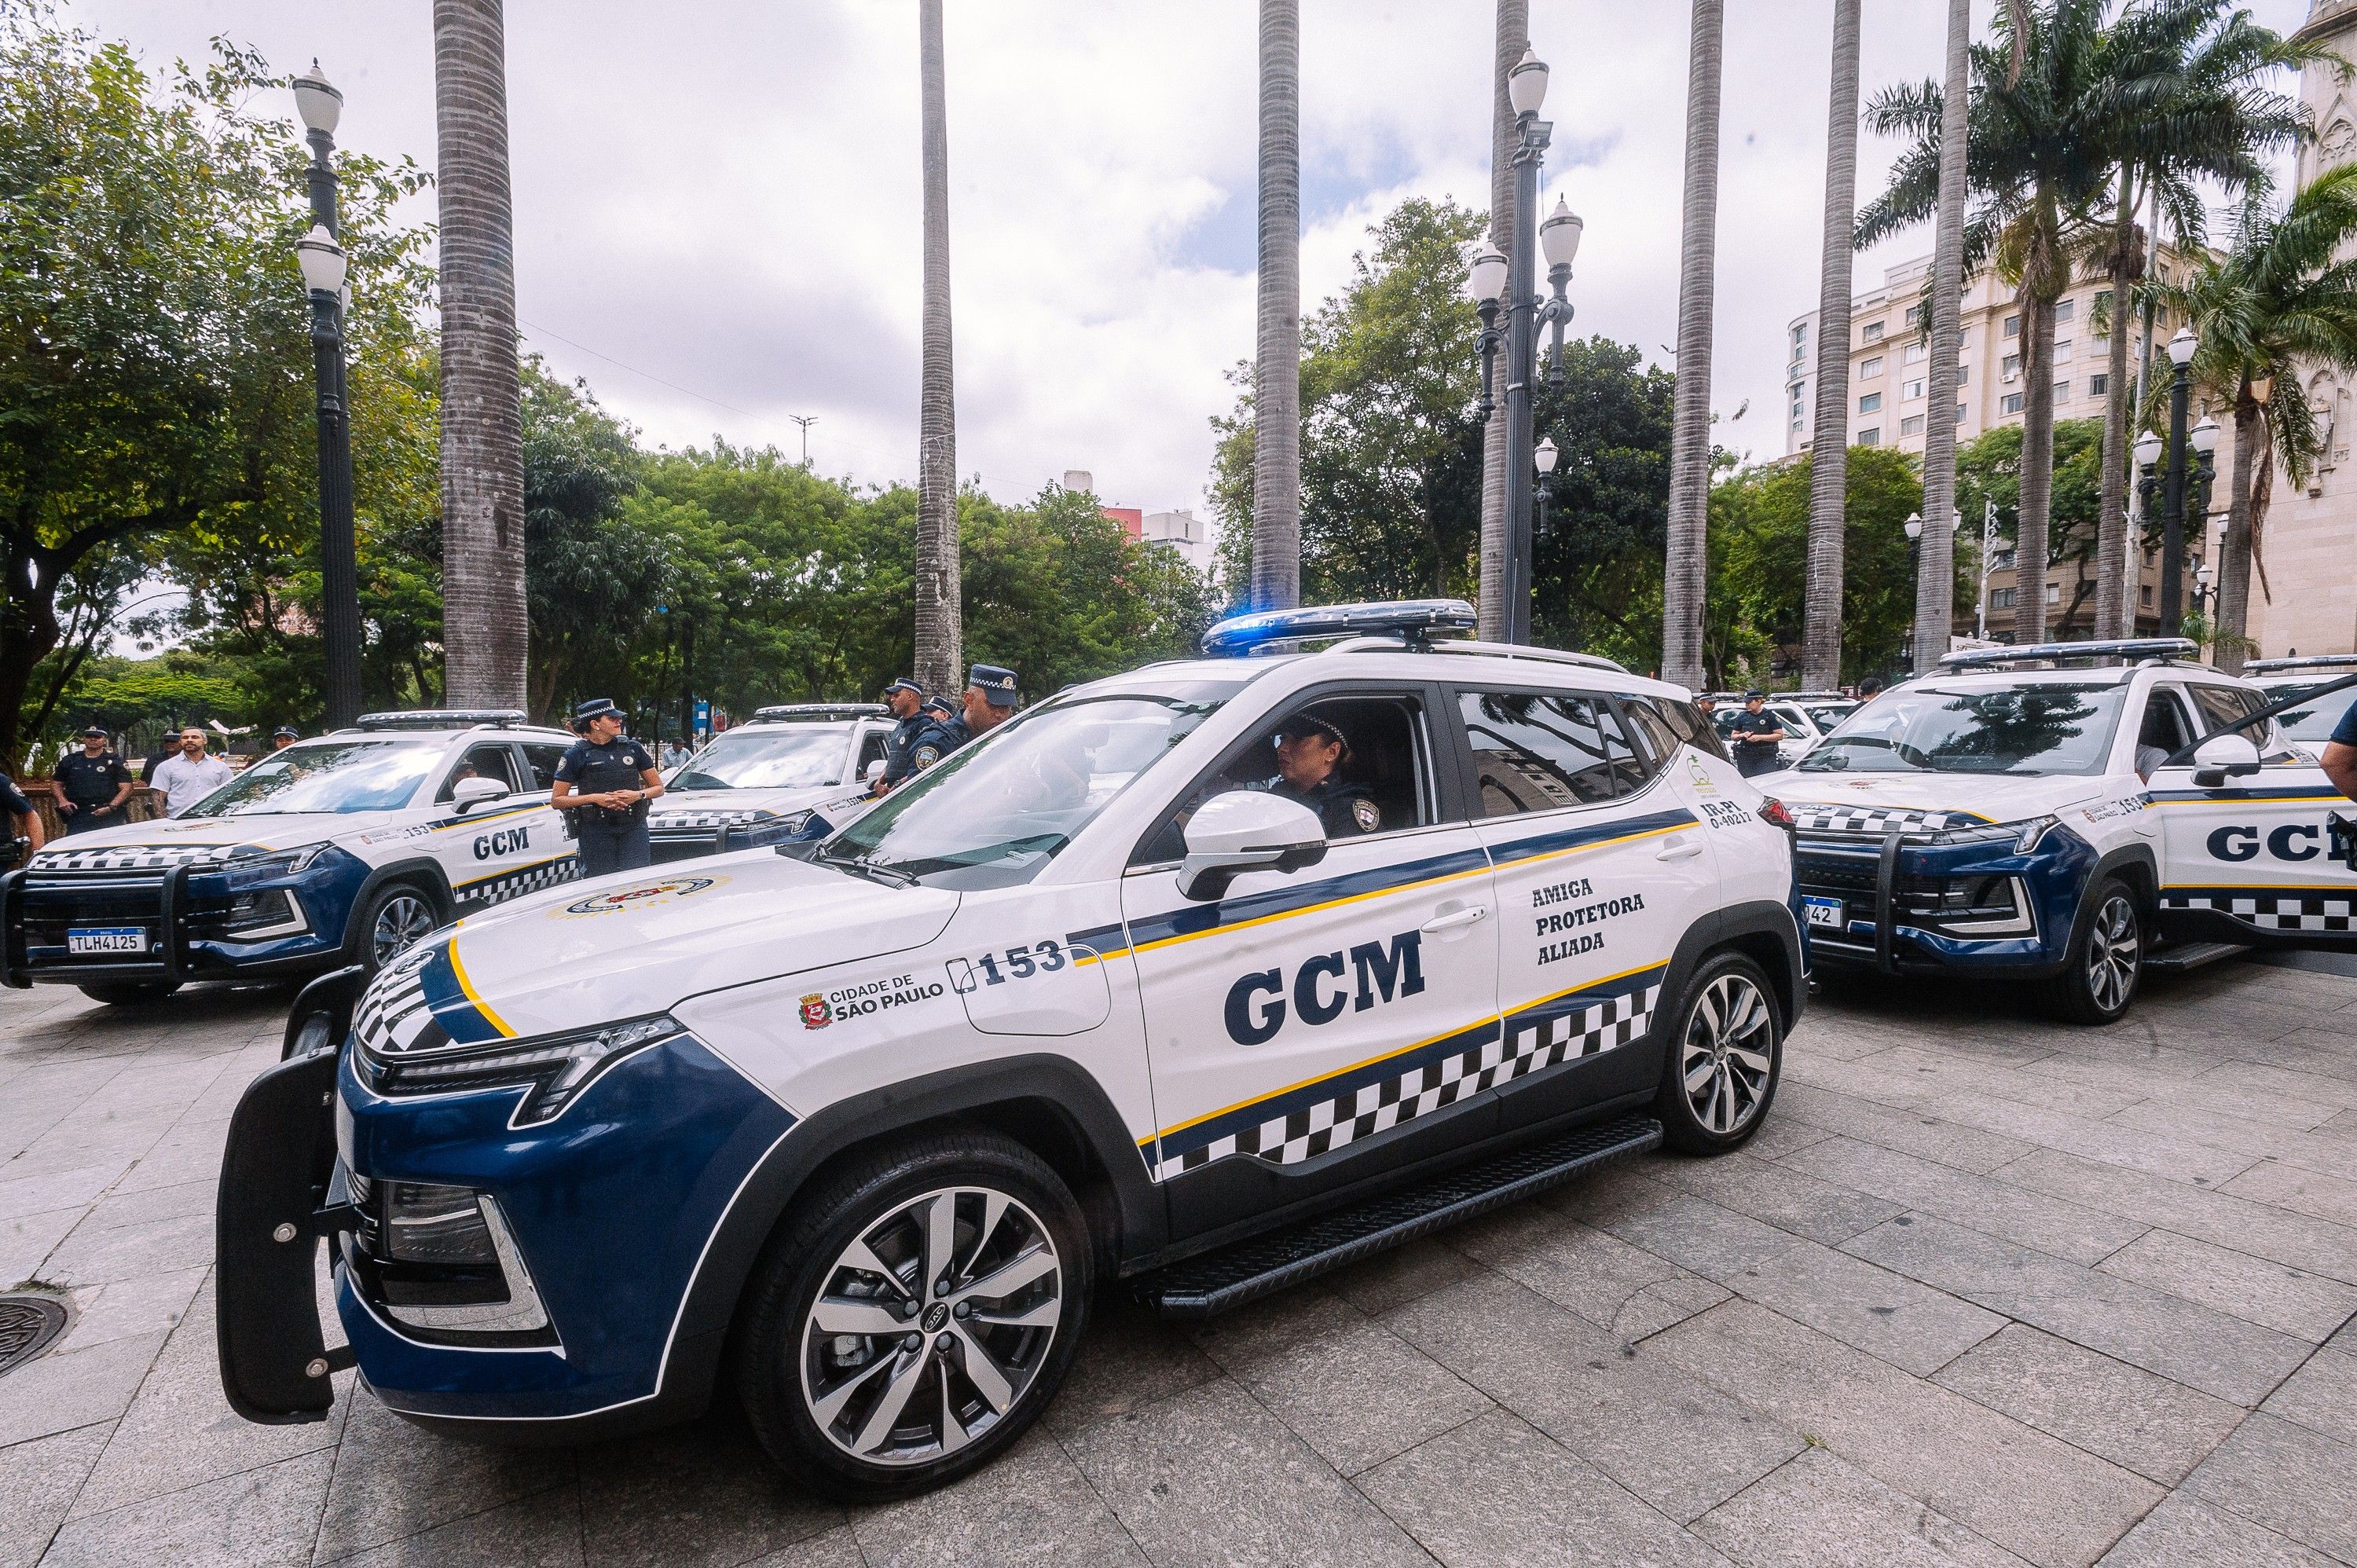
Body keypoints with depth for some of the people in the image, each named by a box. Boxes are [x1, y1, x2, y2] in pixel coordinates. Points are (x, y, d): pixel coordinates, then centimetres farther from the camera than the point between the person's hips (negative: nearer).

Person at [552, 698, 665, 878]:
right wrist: (595, 798, -12)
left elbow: (658, 787, 14)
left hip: (634, 828, 2)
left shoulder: (633, 748, 9)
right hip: (596, 832, -2)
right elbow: (557, 800, 1)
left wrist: (638, 794, -7)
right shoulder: (578, 754, 1)